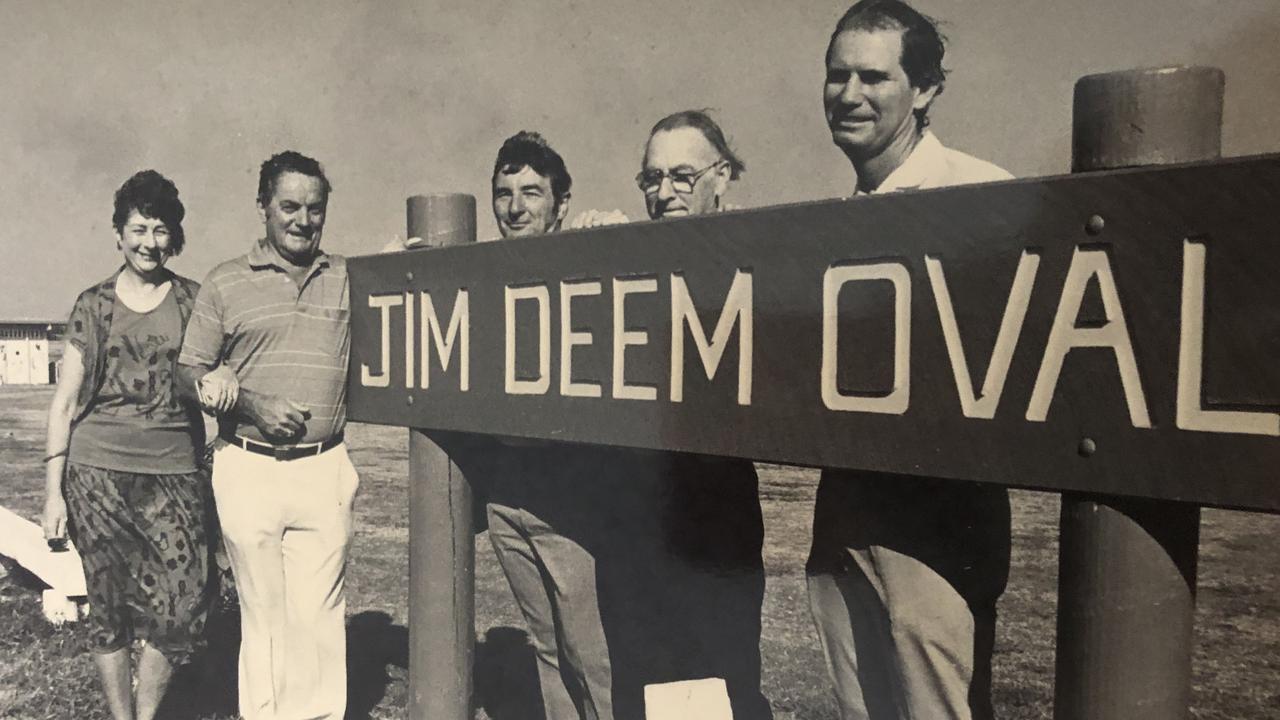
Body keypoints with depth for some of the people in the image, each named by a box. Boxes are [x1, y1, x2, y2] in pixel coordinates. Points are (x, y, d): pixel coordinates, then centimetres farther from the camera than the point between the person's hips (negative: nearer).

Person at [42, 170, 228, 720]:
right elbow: (65, 401, 7)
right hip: (98, 471, 0)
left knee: (177, 611, -5)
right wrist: (53, 490, 2)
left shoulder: (194, 300, 6)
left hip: (173, 470, 0)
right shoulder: (94, 304, 7)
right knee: (109, 610, 6)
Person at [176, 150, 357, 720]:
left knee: (318, 613, 3)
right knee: (261, 610, 9)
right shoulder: (225, 284, 6)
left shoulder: (349, 278, 9)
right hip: (248, 469, 0)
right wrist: (251, 404, -10)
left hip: (324, 469, 1)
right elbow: (189, 372, 7)